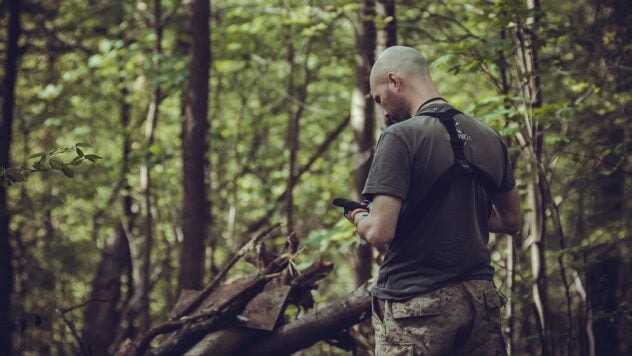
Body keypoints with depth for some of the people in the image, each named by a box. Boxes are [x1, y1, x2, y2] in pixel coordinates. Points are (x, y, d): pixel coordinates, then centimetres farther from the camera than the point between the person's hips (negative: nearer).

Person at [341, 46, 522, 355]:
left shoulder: (400, 136, -11)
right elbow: (511, 221, 19)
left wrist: (358, 218, 4)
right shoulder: (489, 138, 9)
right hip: (480, 297, 6)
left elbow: (380, 233, -16)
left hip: (417, 305, -6)